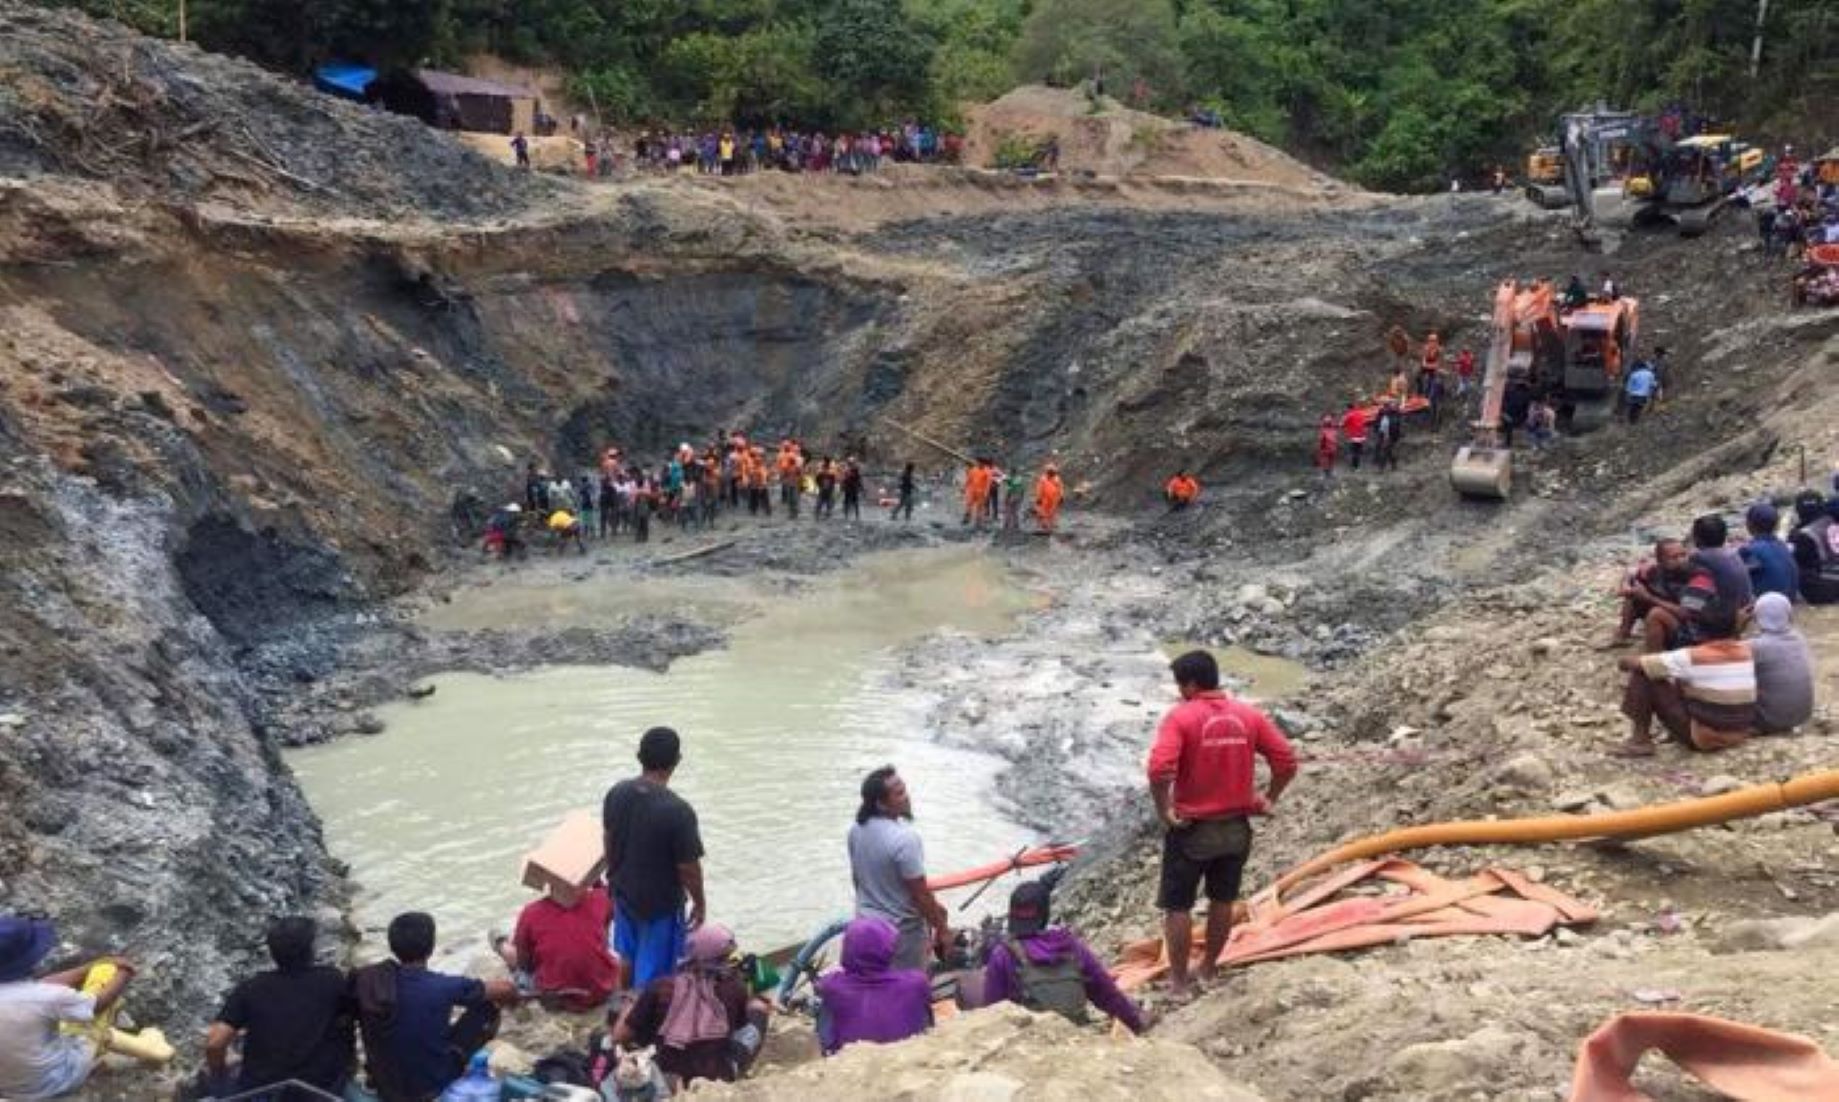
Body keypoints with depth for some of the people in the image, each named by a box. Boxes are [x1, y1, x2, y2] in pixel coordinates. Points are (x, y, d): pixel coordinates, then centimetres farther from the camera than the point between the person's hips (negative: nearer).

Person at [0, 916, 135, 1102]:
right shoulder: (44, 997, -33)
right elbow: (99, 1003, -14)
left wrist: (91, 967, 7)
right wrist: (124, 974, 5)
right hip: (55, 1081, -6)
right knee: (105, 972, 2)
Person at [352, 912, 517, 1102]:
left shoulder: (365, 981, -14)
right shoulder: (443, 987, -23)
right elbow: (505, 989, -9)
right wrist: (510, 998, 15)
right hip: (434, 1086, -4)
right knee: (486, 1009, 8)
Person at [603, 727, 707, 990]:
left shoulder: (616, 793, -12)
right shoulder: (678, 811, -30)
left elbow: (609, 842, 4)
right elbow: (688, 868, -21)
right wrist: (700, 903, -4)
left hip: (623, 894, 6)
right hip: (661, 904, -6)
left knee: (624, 964, 27)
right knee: (653, 974, 13)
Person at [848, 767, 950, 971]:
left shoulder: (857, 829, -6)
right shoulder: (905, 838, -30)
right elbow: (921, 894, -23)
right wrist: (942, 929, -11)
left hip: (867, 923, 7)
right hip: (902, 930, -7)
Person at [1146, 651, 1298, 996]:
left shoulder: (1181, 716, -16)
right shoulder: (1249, 715, -1)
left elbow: (1159, 769, -28)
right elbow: (1287, 761, -2)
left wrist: (1164, 810, -15)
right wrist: (1268, 799, 8)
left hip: (1191, 828, -5)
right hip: (1236, 827, 5)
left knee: (1177, 906, 10)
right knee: (1223, 901, 21)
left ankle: (1178, 981, 17)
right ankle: (1209, 969, 33)